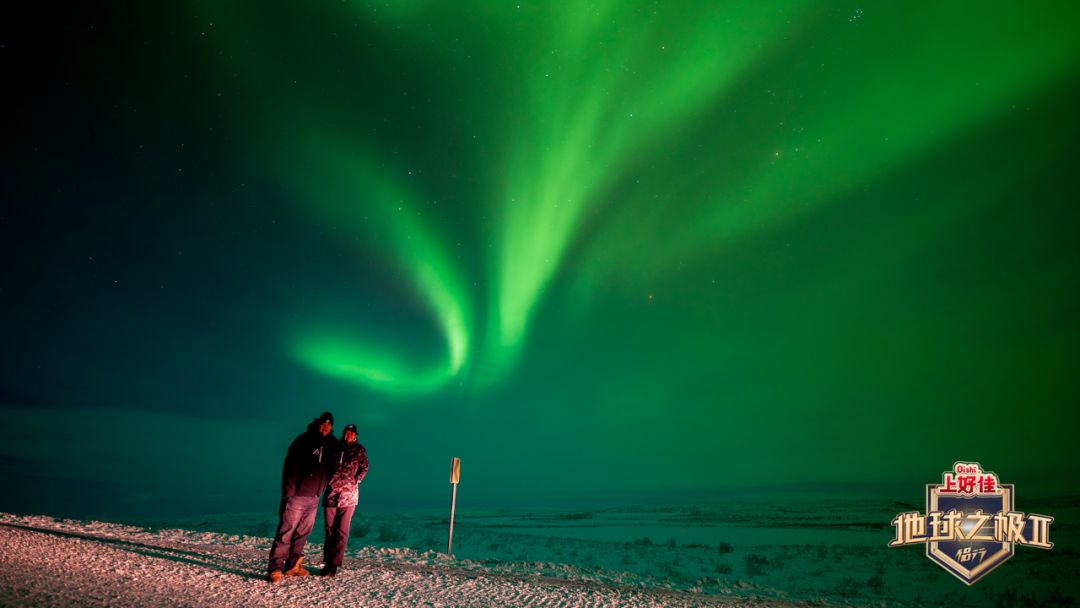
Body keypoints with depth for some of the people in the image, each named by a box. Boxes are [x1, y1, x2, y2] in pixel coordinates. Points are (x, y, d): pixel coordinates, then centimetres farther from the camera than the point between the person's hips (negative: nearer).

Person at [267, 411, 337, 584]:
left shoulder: (331, 445, 8)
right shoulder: (304, 441, -9)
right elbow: (290, 468, -12)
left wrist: (322, 491, 12)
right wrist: (288, 493, -16)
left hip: (314, 498, 6)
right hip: (296, 496, -6)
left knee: (303, 533, 9)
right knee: (286, 532, -6)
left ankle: (293, 565, 17)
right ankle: (275, 568, -3)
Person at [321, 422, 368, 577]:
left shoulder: (359, 450, 6)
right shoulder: (335, 447, 10)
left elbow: (364, 469, 6)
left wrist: (354, 482, -4)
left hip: (348, 495, -2)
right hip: (331, 494, 2)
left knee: (341, 531, -3)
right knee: (329, 530, 6)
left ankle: (333, 565, -1)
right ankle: (328, 563, 15)